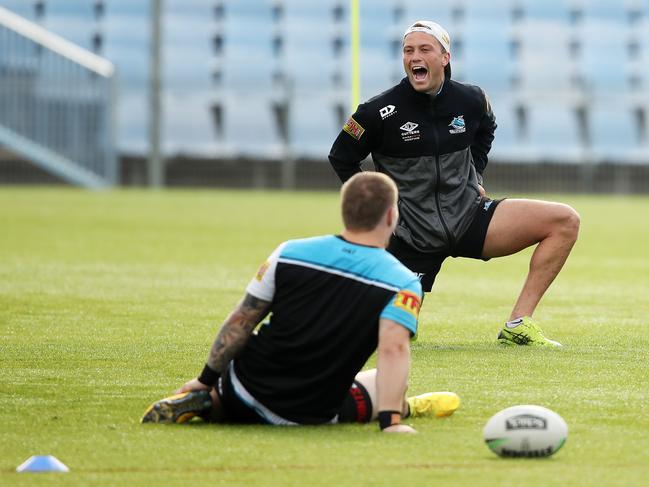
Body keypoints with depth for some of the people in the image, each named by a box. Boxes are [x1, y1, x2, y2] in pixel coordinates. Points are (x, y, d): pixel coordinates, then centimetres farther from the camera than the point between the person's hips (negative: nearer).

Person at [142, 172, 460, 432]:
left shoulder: (290, 253, -3)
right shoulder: (402, 283, -11)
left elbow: (240, 321, 0)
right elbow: (393, 349, -27)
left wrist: (207, 380, 8)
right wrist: (389, 421, -32)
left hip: (247, 388, 1)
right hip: (311, 416, -1)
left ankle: (199, 401, 6)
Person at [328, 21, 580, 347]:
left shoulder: (471, 100, -1)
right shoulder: (380, 112, -13)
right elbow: (341, 158, 2)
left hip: (469, 217, 4)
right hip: (413, 235, -4)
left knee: (565, 221, -12)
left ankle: (518, 326, -13)